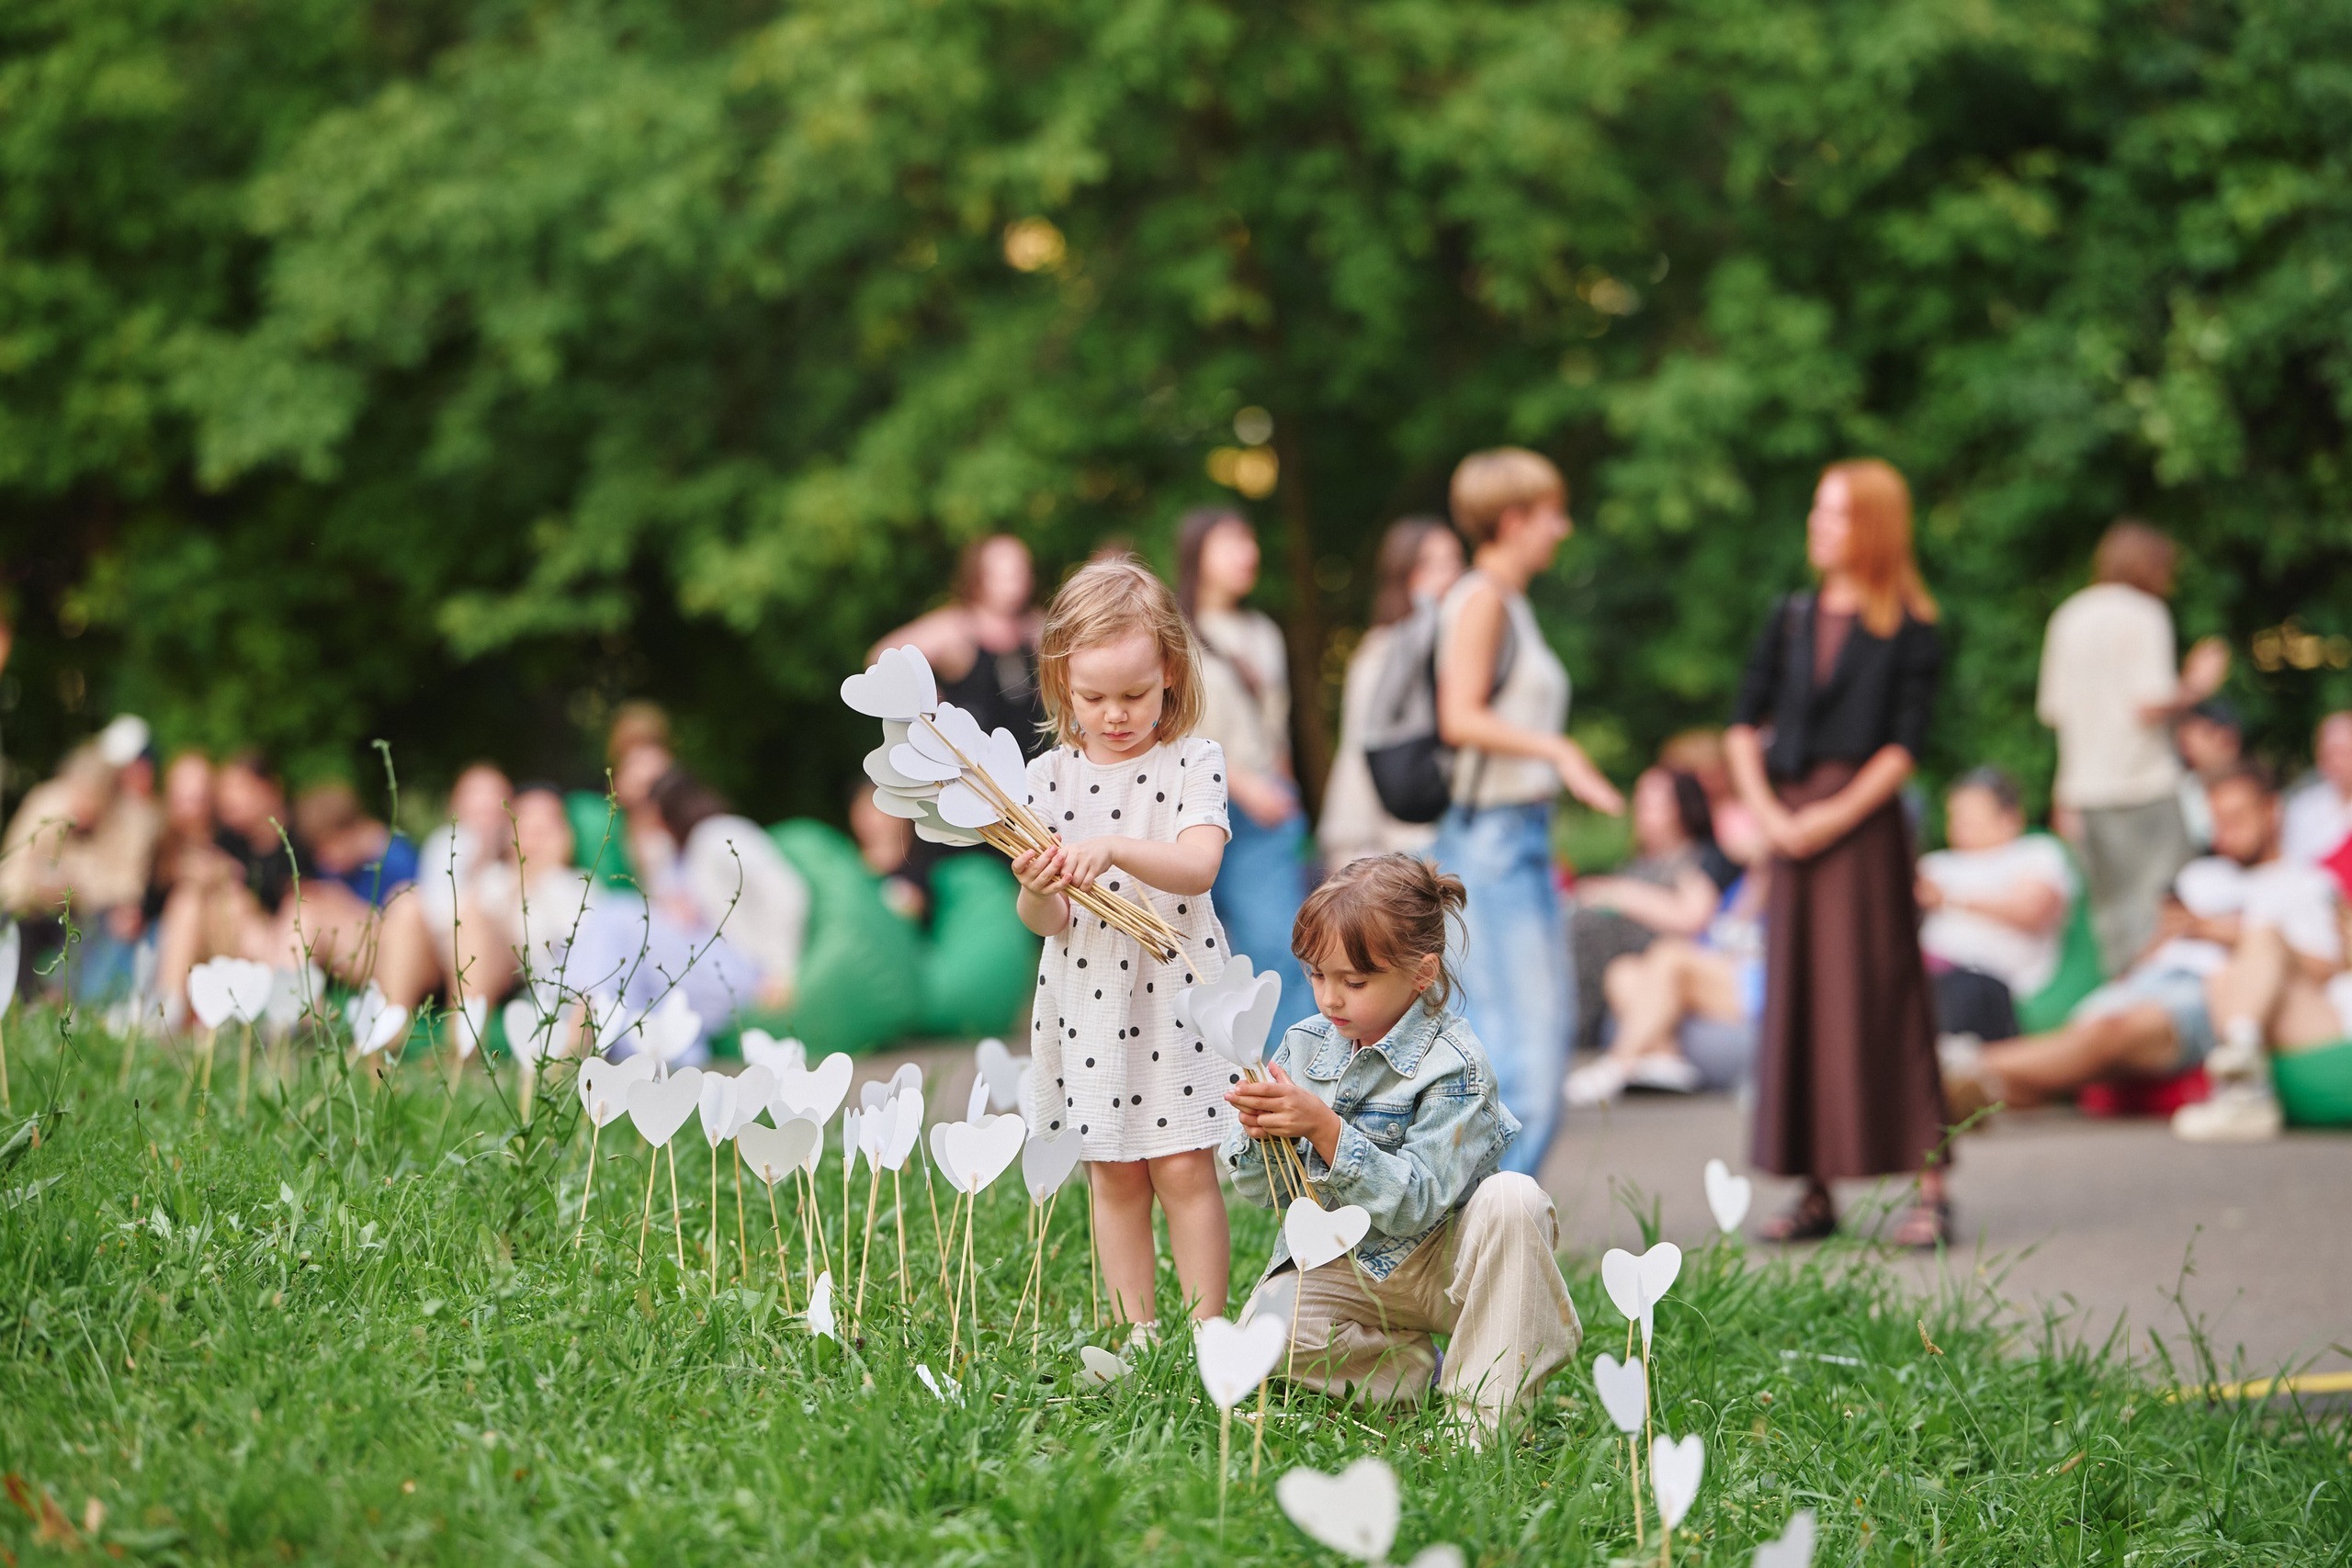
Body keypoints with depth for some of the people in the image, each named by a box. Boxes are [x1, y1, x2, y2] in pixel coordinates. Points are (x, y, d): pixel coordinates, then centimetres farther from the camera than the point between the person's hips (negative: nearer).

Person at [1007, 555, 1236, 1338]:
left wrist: (1113, 849, -34)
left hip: (1176, 988, -3)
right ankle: (1136, 1332, 16)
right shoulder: (1050, 775, 2)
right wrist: (1036, 892, -22)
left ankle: (1207, 1329, 4)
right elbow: (1046, 922, 1)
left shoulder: (1193, 761, -4)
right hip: (1086, 995, 3)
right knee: (1112, 1176, 8)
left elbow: (1198, 866, -19)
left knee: (1183, 1167, -4)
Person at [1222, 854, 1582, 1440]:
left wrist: (1323, 1127, -35)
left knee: (1513, 1199, -33)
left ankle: (1480, 1406, -25)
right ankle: (1419, 1372, -2)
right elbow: (1260, 1191, 2)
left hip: (1439, 1263, -4)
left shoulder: (1454, 1064, -18)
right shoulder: (1305, 1044, -1)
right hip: (1340, 1266, 4)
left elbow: (1413, 1205, -26)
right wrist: (1259, 1134, -22)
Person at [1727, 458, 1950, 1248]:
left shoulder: (1907, 630, 0)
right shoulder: (1791, 619, 14)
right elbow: (1744, 723, 12)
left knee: (1880, 999, -8)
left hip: (1864, 821, -5)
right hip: (1790, 822, 5)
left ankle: (1930, 1188, -6)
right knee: (1798, 1000, 5)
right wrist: (1764, 810, -2)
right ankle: (1817, 1191, 10)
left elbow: (1905, 744, -7)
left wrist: (1838, 814, -15)